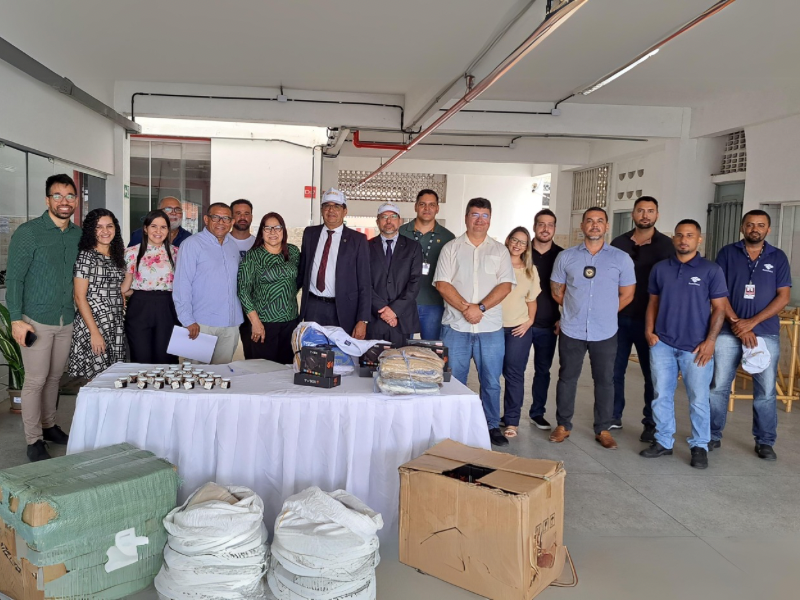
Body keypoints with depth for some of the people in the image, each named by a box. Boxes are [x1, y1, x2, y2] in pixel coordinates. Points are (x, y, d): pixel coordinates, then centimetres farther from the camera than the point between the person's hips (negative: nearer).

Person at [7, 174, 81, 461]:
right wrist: (16, 319, -14)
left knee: (54, 377, 15)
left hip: (67, 320, 5)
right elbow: (13, 278, -10)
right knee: (36, 381, 1)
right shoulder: (28, 232, -9)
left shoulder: (79, 234, 6)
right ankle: (34, 441, 11)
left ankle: (49, 426, 30)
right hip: (36, 321, -5)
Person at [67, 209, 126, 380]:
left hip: (117, 328, 6)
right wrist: (94, 332, -15)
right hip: (92, 326, -6)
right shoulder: (86, 256, -7)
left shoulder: (117, 256, 13)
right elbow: (80, 298, -10)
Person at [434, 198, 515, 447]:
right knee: (453, 380, 5)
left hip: (490, 327, 1)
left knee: (491, 381, 6)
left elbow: (505, 285, -1)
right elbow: (442, 284, -3)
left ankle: (492, 426, 20)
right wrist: (465, 308, -14)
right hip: (456, 326, 0)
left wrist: (480, 307, -14)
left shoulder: (499, 250, 9)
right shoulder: (451, 248, 6)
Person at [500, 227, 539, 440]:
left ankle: (511, 422, 4)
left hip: (519, 327, 1)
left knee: (514, 373, -1)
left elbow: (531, 299, 15)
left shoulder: (530, 270, 11)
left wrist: (530, 320, 1)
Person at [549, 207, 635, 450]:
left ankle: (603, 430, 22)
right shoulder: (566, 257, 1)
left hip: (605, 333, 0)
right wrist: (576, 309, 8)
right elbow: (557, 291, 9)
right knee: (567, 378, 9)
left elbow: (626, 295, 7)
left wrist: (605, 312, 6)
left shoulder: (621, 258, 0)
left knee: (604, 381, 8)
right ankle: (563, 425, 22)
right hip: (571, 331, 0)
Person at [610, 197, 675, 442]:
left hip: (649, 320, -2)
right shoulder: (618, 243, 6)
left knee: (652, 372, 5)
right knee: (614, 369, 7)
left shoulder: (666, 246, -1)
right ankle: (614, 416, 22)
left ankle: (651, 423, 16)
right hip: (619, 318, 2)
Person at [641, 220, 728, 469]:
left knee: (698, 399, 4)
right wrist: (649, 331, 1)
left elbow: (719, 308, -2)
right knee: (662, 395, 9)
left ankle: (699, 446, 18)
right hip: (662, 344, 3)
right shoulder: (660, 268, 7)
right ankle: (663, 441, 21)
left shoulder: (711, 270, -2)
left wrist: (710, 341, -10)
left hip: (696, 347, -3)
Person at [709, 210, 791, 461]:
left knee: (766, 391, 4)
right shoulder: (727, 253, 4)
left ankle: (765, 442, 17)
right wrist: (737, 323, -10)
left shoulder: (778, 257, 7)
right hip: (727, 331, 0)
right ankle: (713, 436, 16)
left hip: (765, 333, 1)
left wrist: (751, 322, -10)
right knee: (718, 386, 4)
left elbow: (783, 297, 0)